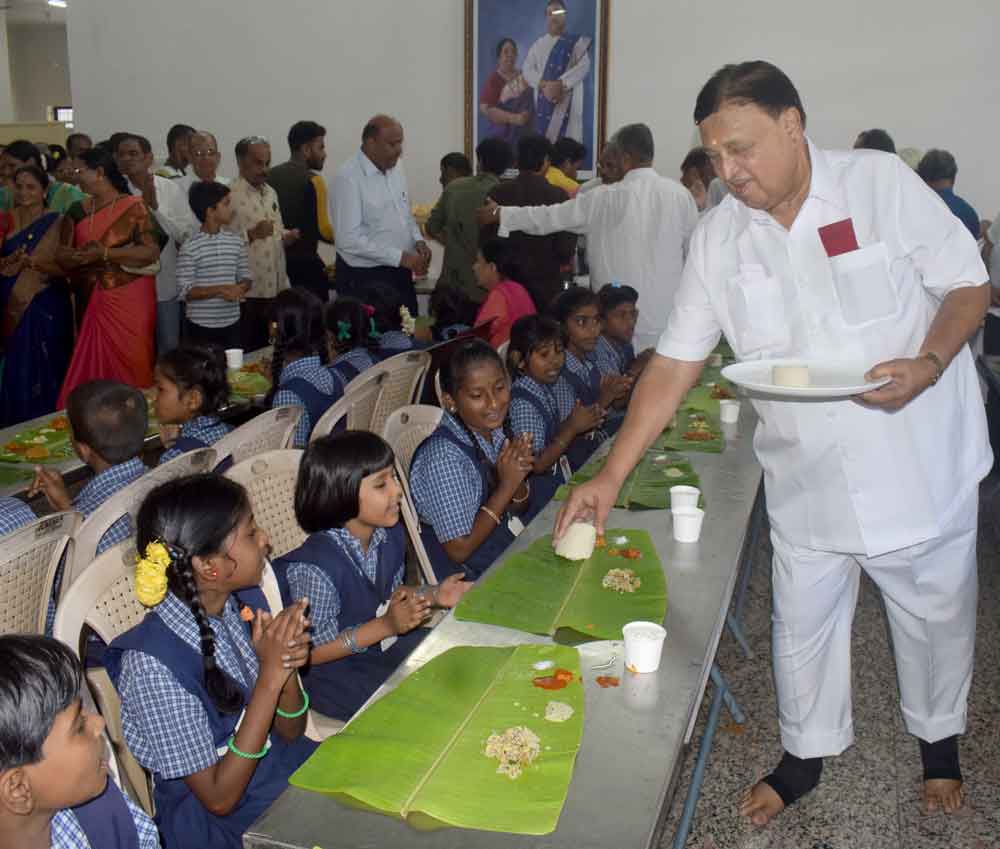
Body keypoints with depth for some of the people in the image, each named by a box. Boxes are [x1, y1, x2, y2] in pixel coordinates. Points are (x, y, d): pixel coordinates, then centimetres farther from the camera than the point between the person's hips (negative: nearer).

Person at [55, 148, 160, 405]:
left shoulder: (133, 207, -5)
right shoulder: (79, 211, 10)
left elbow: (152, 251, -13)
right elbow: (62, 253, 10)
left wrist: (105, 253, -19)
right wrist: (74, 257, -14)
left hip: (129, 299, -5)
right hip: (91, 300, 5)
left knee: (128, 366, -3)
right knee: (92, 364, 4)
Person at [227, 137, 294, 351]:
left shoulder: (270, 193, 15)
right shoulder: (230, 195, -10)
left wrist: (286, 236, 5)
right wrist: (251, 235, -28)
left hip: (276, 287, 7)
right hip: (248, 292, -7)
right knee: (247, 354, 0)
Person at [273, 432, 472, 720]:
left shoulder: (391, 534, -6)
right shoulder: (314, 567, -31)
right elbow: (313, 652, -22)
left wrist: (434, 594, -6)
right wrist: (386, 626, -29)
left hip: (385, 643, 8)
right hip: (336, 671, -7)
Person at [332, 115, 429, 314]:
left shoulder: (395, 169, 6)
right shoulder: (349, 177, -17)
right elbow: (349, 239, -22)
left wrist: (418, 240, -2)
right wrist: (400, 257, -23)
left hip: (400, 273, 7)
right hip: (363, 278, -7)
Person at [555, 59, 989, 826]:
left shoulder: (882, 182, -11)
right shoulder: (719, 238, -4)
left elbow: (968, 283, -4)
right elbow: (675, 364, -3)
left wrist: (929, 364, -25)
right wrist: (611, 477, -8)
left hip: (919, 466, -1)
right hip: (805, 482, 2)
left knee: (935, 615, 17)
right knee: (802, 626, 14)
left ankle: (939, 739, 46)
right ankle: (806, 753, 40)